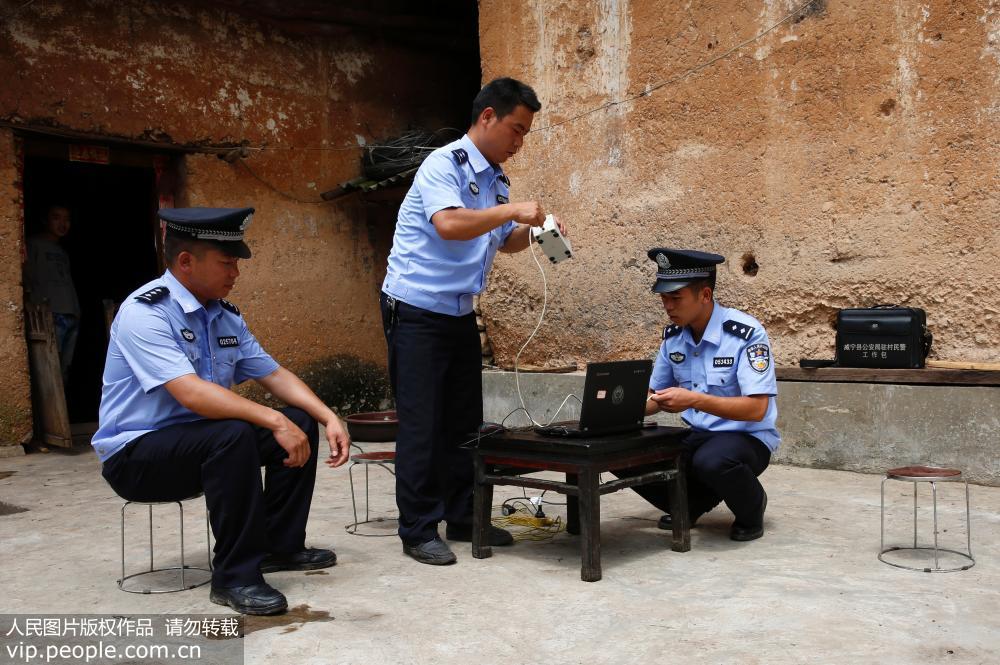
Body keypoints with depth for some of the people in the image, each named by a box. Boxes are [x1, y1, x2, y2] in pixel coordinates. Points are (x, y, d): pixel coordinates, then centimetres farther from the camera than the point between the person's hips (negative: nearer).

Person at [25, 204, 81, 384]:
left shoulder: (63, 252, 27)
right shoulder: (34, 244, 7)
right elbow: (27, 278, -1)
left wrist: (77, 311, 12)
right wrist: (39, 303, -12)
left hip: (71, 317, 7)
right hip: (50, 315, -7)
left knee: (64, 369, 1)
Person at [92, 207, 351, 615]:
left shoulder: (227, 317, 4)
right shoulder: (144, 312, -21)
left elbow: (275, 376, 6)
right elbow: (191, 393, -32)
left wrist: (328, 418, -9)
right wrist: (274, 421, -36)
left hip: (200, 442, 8)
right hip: (135, 453, -8)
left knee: (301, 422, -4)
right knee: (234, 435, -34)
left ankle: (281, 546, 5)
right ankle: (235, 576, -24)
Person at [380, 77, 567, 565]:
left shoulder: (497, 179, 12)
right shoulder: (444, 165, -15)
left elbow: (503, 242, 22)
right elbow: (449, 224, -32)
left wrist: (533, 230, 2)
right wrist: (512, 210, -25)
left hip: (459, 313, 9)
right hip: (416, 311, -8)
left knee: (464, 420, 11)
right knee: (421, 424, -4)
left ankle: (463, 518, 22)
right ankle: (418, 531, 5)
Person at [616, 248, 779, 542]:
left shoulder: (746, 333, -19)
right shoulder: (673, 336, 0)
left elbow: (756, 408, -24)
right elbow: (655, 397, 10)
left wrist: (694, 400, -35)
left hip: (747, 438, -6)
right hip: (696, 436, 6)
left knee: (711, 461, -39)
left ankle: (751, 508, -3)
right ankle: (693, 504, 11)